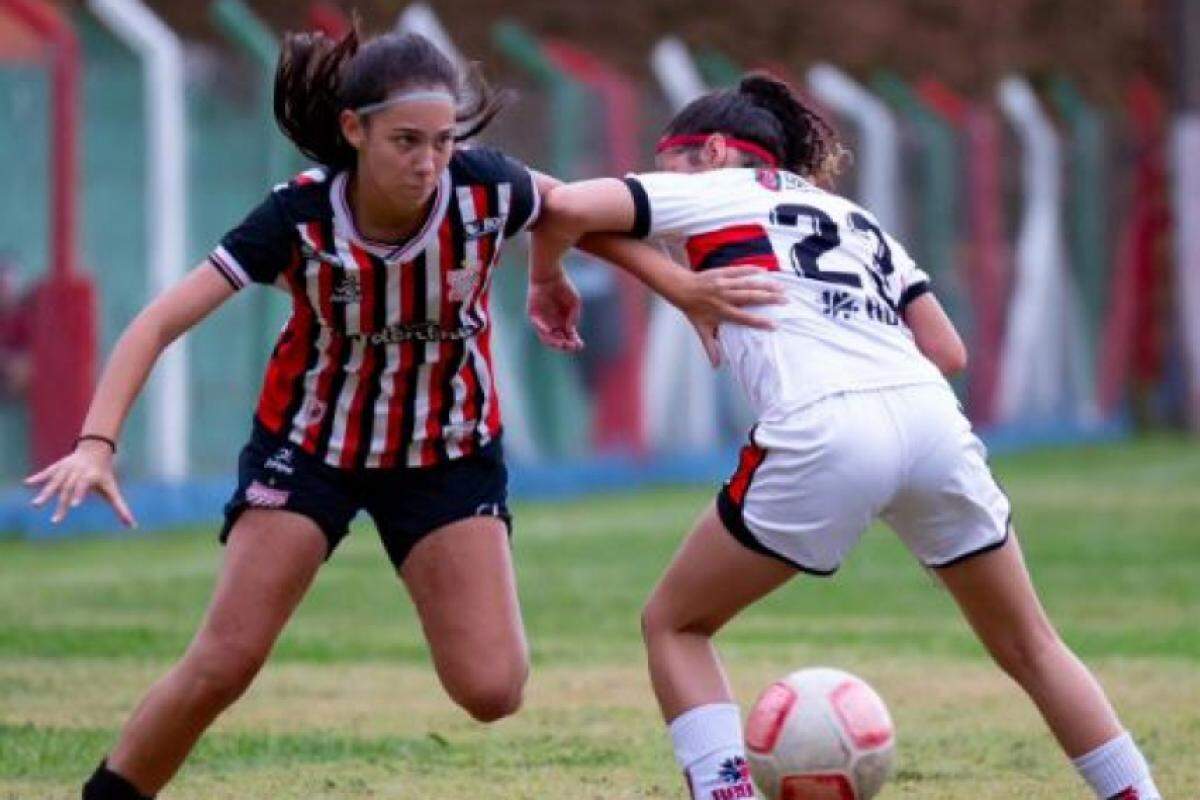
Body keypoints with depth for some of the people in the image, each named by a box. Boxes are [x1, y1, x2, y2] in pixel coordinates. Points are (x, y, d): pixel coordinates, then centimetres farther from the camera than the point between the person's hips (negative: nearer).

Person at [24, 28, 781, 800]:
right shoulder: (300, 217, -27)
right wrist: (97, 444, -41)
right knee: (223, 665, -11)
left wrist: (683, 289, -2)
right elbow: (157, 325, -28)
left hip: (449, 452, 1)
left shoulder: (488, 190, -23)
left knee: (491, 690, -9)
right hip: (310, 441, -1)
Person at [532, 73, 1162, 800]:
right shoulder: (855, 217, 32)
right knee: (1028, 645, 21)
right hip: (933, 417, 5)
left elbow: (564, 207, 3)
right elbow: (947, 350, 24)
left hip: (823, 436, -5)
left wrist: (549, 281, 22)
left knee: (675, 625, 14)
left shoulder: (710, 191, 16)